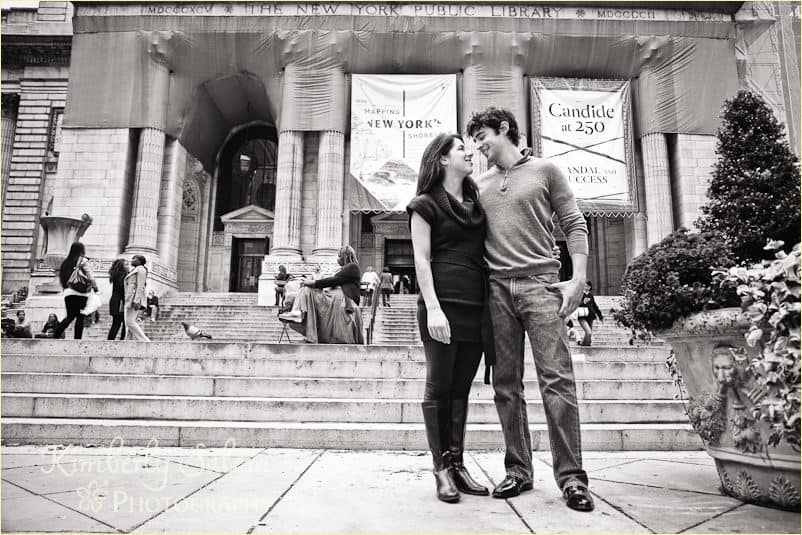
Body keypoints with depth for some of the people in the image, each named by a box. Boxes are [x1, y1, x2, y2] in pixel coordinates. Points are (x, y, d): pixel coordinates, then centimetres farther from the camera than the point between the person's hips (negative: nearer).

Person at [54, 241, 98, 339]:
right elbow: (90, 276, -5)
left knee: (70, 316, 9)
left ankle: (57, 334, -8)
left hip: (68, 292, 5)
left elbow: (61, 277, 13)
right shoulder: (82, 260, -3)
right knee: (80, 317, 1)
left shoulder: (66, 262, 12)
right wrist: (95, 287, 6)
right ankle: (78, 338, -1)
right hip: (81, 292, -5)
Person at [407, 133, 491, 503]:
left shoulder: (476, 205, 20)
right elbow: (421, 260, -5)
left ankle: (458, 464, 16)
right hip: (444, 304, -6)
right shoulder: (426, 204, 2)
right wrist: (433, 308, -16)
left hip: (476, 307, 6)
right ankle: (442, 468, 9)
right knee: (439, 387, 0)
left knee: (461, 389, 9)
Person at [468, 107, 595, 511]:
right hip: (496, 288, 4)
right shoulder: (480, 185, 19)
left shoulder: (545, 171, 9)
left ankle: (571, 476, 0)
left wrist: (578, 278, -7)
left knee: (557, 379, -8)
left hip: (541, 283, -4)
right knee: (506, 385, 4)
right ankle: (518, 470, 14)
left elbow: (574, 225, 4)